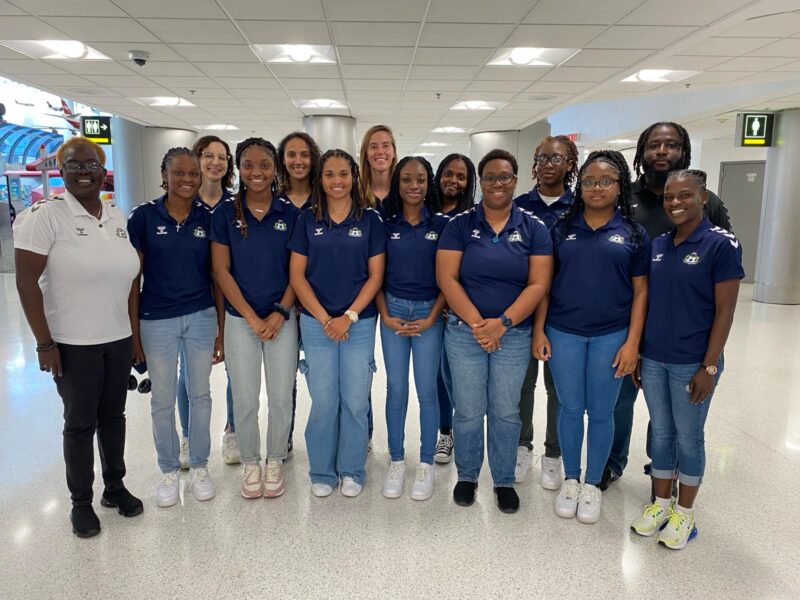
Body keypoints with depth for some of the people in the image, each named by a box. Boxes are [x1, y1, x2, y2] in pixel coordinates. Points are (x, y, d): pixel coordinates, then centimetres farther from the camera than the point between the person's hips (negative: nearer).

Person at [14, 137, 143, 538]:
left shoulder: (119, 218, 6)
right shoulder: (44, 216, -10)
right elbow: (27, 282, -12)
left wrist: (137, 331, 12)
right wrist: (44, 342, -15)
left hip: (118, 339, 5)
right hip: (73, 343, -5)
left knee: (113, 414, 16)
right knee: (80, 422, 7)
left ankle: (115, 486, 33)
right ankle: (80, 503, 25)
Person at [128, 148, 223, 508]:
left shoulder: (208, 218, -1)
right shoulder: (143, 217, -6)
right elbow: (133, 278, -3)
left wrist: (221, 329, 1)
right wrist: (133, 332, -5)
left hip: (201, 318, 2)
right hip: (157, 321, -1)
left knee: (200, 394, 12)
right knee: (163, 400, 10)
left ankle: (199, 467, 29)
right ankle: (169, 471, 29)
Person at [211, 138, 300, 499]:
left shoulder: (290, 213, 0)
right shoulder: (226, 212, -1)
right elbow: (221, 270, -3)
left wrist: (280, 313, -10)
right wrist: (252, 318, -9)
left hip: (282, 318, 0)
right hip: (240, 318, 0)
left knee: (281, 397, 7)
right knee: (245, 399, 7)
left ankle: (275, 461, 28)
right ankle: (250, 462, 28)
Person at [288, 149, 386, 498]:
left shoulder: (369, 220, 2)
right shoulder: (307, 220, 4)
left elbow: (375, 275, 0)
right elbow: (297, 276, 1)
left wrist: (349, 316, -10)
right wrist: (324, 319, -8)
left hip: (359, 322, 0)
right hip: (316, 322, 0)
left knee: (356, 401, 5)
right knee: (323, 401, 5)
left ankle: (352, 471, 24)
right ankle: (322, 472, 24)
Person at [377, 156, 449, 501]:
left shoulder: (441, 224, 0)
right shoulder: (386, 223, 2)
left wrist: (431, 318, -8)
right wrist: (386, 316, -4)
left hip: (428, 313, -1)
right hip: (393, 311, 1)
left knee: (426, 390, 3)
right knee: (396, 388, 7)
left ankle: (426, 465, 19)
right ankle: (396, 461, 21)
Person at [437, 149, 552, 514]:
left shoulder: (533, 228, 2)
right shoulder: (460, 225, 0)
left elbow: (538, 284, -5)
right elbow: (447, 279, -6)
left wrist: (502, 323, -14)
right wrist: (477, 323, -14)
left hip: (514, 335, 1)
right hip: (465, 331, 0)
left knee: (506, 412, 10)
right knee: (468, 412, 7)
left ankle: (504, 480, 29)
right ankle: (466, 476, 29)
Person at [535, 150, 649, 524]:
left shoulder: (634, 234, 2)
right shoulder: (562, 229, 5)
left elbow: (640, 291, 1)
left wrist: (632, 342, -6)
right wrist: (539, 330, -1)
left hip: (611, 336, -1)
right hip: (563, 333, 1)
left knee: (601, 412, 9)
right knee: (570, 408, 10)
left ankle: (592, 485, 27)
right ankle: (570, 479, 28)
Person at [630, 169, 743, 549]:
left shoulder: (721, 245, -9)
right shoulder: (657, 246, 6)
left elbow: (724, 311, -10)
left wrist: (709, 366, -13)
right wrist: (635, 351, 8)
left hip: (691, 363, -4)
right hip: (652, 360, 5)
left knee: (688, 436, 9)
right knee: (660, 432, 15)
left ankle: (684, 513, 26)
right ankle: (661, 503, 31)